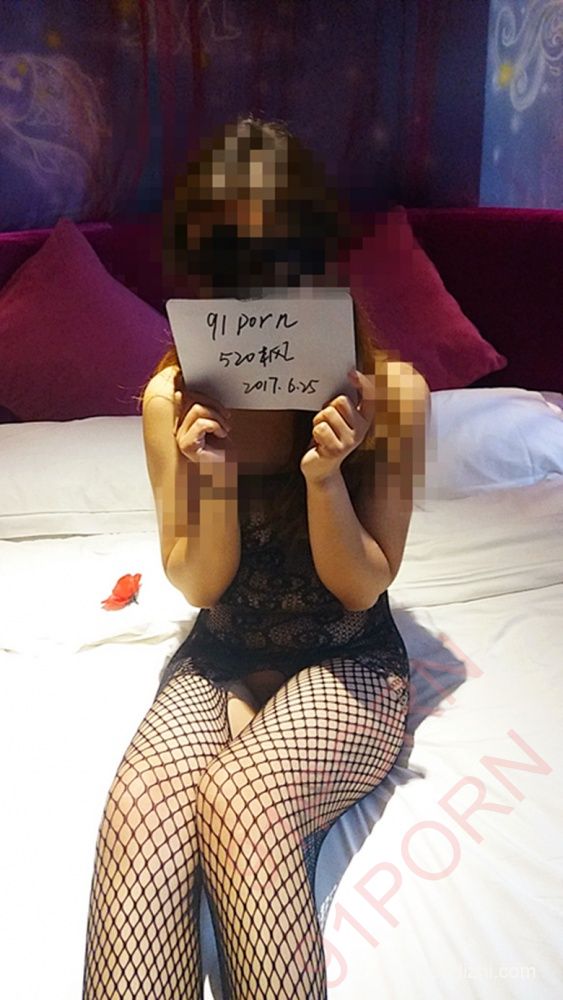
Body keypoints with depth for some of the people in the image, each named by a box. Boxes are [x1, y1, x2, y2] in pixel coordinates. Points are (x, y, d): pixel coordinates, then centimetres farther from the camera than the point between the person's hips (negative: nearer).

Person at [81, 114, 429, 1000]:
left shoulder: (390, 390, -13)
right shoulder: (173, 397, -8)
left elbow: (364, 588, -9)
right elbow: (197, 585, -4)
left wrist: (324, 475, -28)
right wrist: (216, 481, -25)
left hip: (349, 666, -1)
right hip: (222, 659, 2)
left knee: (238, 800, -31)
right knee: (142, 802, -29)